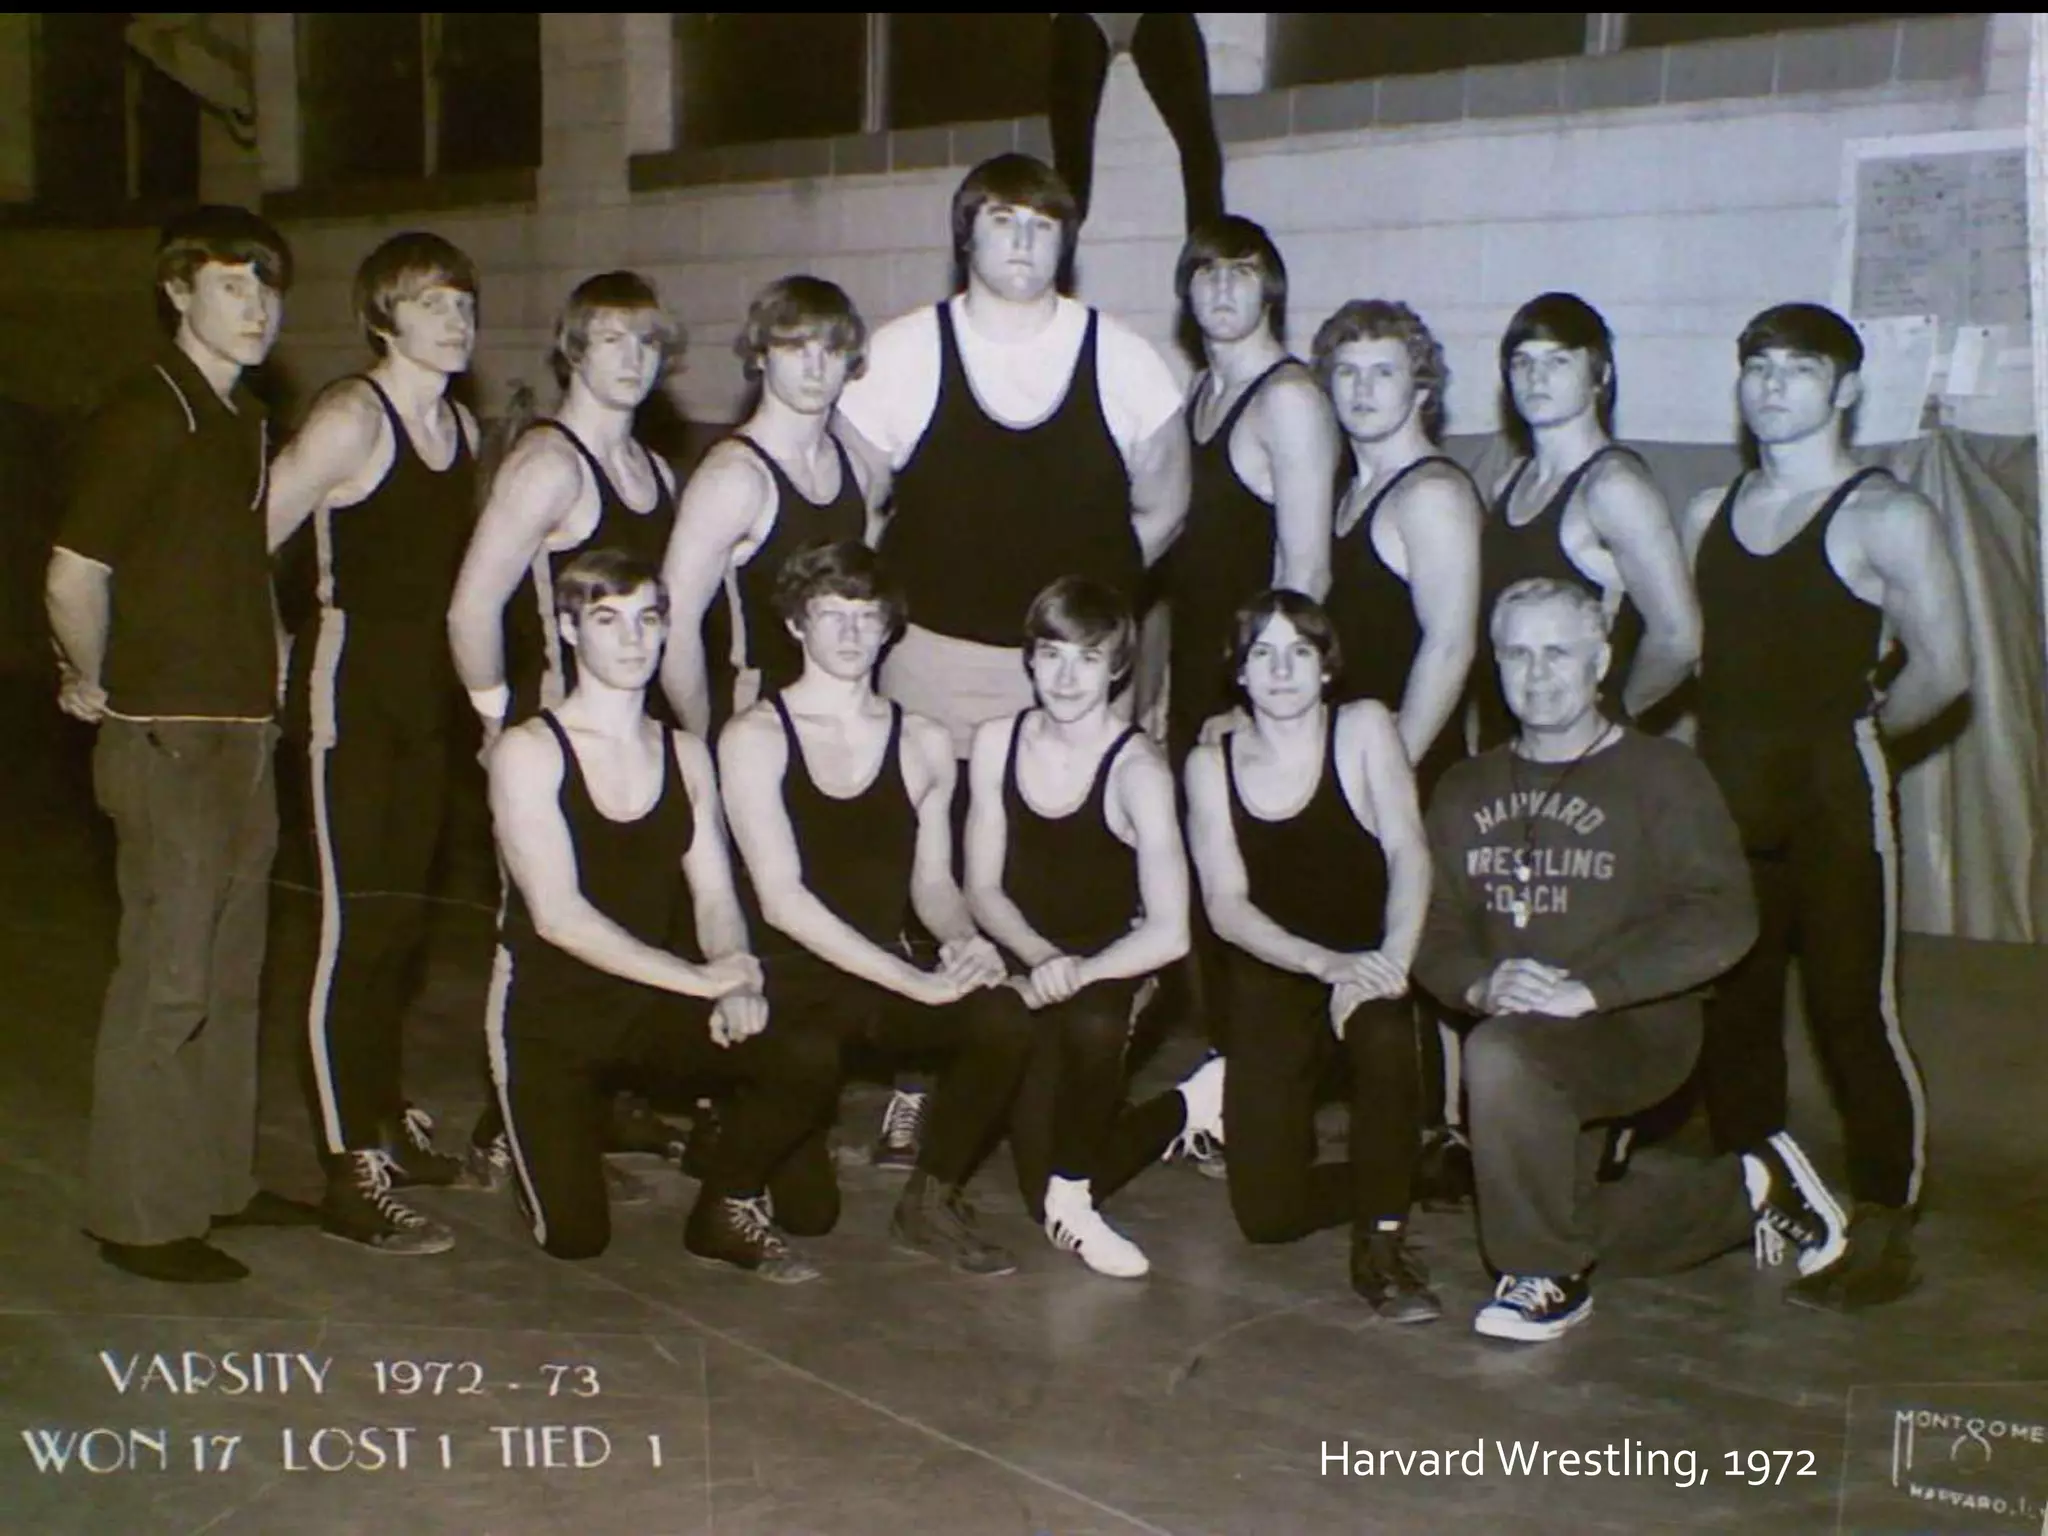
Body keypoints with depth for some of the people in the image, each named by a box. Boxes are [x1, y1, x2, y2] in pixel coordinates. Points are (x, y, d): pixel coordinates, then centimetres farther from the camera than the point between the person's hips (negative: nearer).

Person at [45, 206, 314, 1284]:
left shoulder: (245, 421, 13)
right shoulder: (146, 414, -13)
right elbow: (73, 576, -17)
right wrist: (97, 687, -4)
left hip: (242, 734, 9)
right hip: (168, 737, -9)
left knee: (230, 974, 15)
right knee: (165, 979, -3)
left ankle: (217, 1183, 27)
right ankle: (140, 1217, 8)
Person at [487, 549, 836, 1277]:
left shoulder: (686, 753, 9)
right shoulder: (529, 750, -8)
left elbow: (715, 895, 3)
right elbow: (557, 914, -17)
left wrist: (739, 982, -20)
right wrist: (704, 978, -23)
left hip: (655, 1002, 4)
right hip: (550, 1002, -4)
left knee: (811, 1057, -21)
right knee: (575, 1237, -12)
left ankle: (726, 1210, 5)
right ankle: (522, 1134, 23)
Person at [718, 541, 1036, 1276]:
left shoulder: (924, 742, 9)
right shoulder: (755, 737, -6)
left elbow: (931, 879, 13)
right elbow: (782, 899, -14)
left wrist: (962, 939, -12)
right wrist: (914, 982, -21)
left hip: (885, 980, 4)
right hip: (789, 980, -4)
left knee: (1003, 1018, -28)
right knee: (806, 1212, -17)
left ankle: (931, 1201, -3)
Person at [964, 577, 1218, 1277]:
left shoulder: (1137, 768, -16)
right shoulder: (997, 743, -2)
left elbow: (1169, 934, -22)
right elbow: (984, 890, 1)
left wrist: (1079, 973, -34)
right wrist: (1042, 958, -17)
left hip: (1115, 970, -3)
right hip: (1029, 967, 3)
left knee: (1091, 1023, -40)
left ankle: (1074, 1194, -12)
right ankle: (1184, 1107, 16)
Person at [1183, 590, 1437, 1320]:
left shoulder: (1363, 728, -3)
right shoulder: (1211, 764, 0)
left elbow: (1409, 854, -13)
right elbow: (1226, 906, -7)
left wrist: (1390, 962, -32)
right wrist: (1328, 964, -24)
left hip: (1368, 972, -1)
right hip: (1272, 986, 2)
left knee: (1383, 1033, -39)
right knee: (1266, 1212, -9)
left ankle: (1382, 1239, -18)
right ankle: (1392, 1176, 24)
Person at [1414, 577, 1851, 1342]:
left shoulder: (1660, 773, -7)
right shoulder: (1466, 789, 9)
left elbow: (1723, 920, -19)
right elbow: (1432, 925, 5)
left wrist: (1587, 989, -28)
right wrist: (1481, 983, -19)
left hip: (1637, 1029, -6)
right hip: (1514, 1037, 7)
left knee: (1501, 1056, -36)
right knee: (1583, 1235, 12)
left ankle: (1550, 1277, -16)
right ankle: (1752, 1188, 37)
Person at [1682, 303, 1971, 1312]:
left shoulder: (1883, 518, -7)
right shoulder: (1708, 515, 12)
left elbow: (1943, 669, -11)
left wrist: (1850, 727, 1)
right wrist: (1749, 736, 6)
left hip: (1833, 798, -6)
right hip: (1724, 799, 6)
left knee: (1853, 1012, -3)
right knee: (1730, 1010, 12)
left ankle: (1884, 1235, 7)